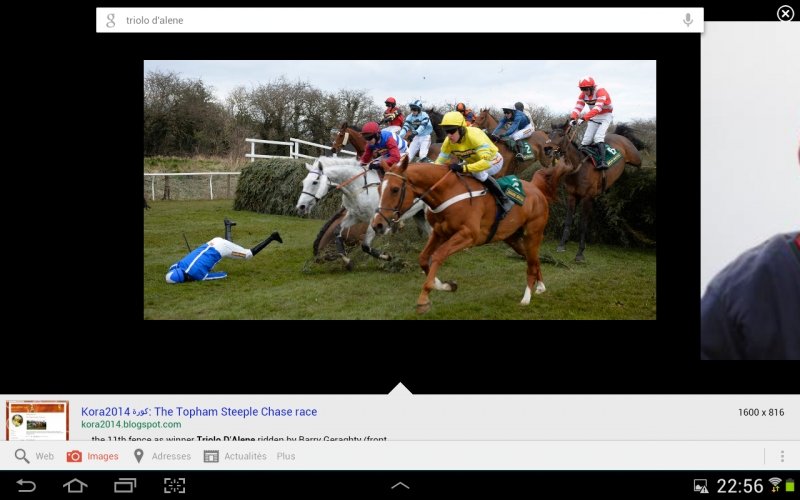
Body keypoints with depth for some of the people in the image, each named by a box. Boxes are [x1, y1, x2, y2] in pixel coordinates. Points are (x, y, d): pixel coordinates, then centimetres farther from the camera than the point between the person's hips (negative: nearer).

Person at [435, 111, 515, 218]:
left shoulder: (474, 136, -39)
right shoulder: (448, 142, -19)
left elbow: (487, 161, -49)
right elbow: (440, 162, -10)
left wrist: (464, 168, -57)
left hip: (494, 161, -7)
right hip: (474, 161, 7)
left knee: (477, 172, -35)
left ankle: (505, 201, -23)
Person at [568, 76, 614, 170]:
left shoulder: (601, 92, -26)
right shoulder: (583, 95, -6)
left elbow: (597, 108, -39)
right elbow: (578, 108, -16)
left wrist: (583, 118, -48)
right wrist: (573, 118, -38)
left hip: (605, 116, -6)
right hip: (594, 118, 6)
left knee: (598, 137, -25)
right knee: (586, 139, -7)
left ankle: (602, 161, -33)